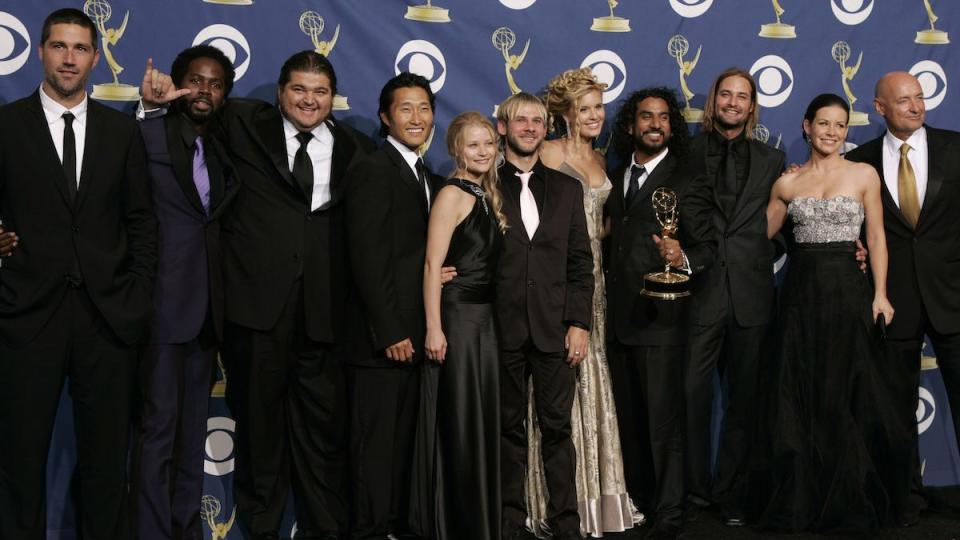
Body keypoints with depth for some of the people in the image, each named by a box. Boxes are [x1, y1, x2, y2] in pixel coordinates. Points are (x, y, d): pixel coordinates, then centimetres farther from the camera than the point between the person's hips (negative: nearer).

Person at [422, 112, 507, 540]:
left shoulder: (489, 194, 13)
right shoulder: (453, 195, -10)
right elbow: (432, 266, -16)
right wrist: (434, 328, -21)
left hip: (487, 315, 8)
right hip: (458, 315, -8)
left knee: (486, 419, 12)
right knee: (461, 421, -2)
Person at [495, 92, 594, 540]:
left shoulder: (567, 188, 12)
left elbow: (581, 263, 9)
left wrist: (580, 323, 0)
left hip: (555, 329, 2)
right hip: (503, 328, -1)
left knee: (557, 427, 4)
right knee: (509, 428, 7)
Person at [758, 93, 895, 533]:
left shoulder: (863, 175, 2)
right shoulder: (787, 182, 8)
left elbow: (876, 237, 1)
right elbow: (761, 232, 15)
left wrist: (880, 293, -6)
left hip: (847, 289, -2)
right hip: (801, 291, 2)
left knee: (845, 397, 2)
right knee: (798, 396, 5)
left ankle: (848, 504, 16)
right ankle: (800, 500, 16)